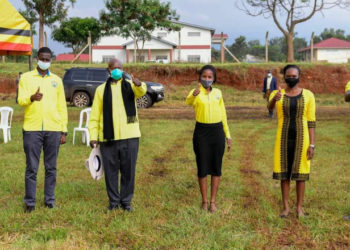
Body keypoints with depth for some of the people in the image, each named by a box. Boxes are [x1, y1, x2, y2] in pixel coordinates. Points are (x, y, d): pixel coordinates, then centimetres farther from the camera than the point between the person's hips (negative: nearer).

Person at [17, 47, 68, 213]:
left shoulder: (56, 80, 12)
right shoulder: (26, 77, 7)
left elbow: (62, 106, 12)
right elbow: (20, 100, -5)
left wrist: (64, 131, 7)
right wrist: (32, 98, -28)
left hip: (53, 130, 2)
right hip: (32, 129, -2)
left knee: (51, 168, 6)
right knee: (31, 168, 0)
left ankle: (49, 200, 15)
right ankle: (29, 202, 7)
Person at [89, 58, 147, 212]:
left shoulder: (129, 85, 6)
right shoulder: (101, 89, 9)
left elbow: (141, 91, -19)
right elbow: (95, 115, 7)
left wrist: (139, 84, -43)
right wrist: (93, 136, -1)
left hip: (129, 136, 0)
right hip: (108, 138, 1)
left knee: (128, 171, 5)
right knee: (111, 171, 6)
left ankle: (126, 201, 18)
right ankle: (114, 201, 19)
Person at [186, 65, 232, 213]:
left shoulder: (218, 93, 6)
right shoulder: (195, 92, -6)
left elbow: (223, 114, 12)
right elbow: (189, 102, -31)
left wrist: (227, 135, 11)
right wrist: (195, 94, -54)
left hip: (217, 131, 3)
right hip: (201, 131, -3)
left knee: (216, 167, 6)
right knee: (202, 167, 3)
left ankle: (213, 201, 17)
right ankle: (204, 200, 19)